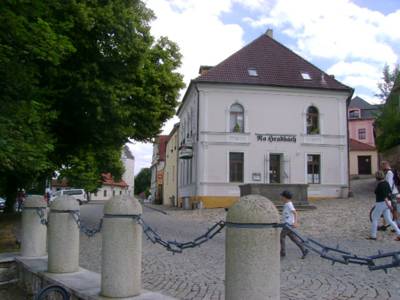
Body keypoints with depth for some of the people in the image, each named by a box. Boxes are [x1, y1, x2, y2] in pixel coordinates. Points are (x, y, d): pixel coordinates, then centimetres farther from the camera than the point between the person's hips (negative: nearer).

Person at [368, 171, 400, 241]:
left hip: (381, 203, -8)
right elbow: (390, 192, 17)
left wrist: (387, 203, -30)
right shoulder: (386, 183, 8)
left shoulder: (380, 184, -17)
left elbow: (384, 195, -25)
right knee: (389, 220, 11)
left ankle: (373, 236, 12)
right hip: (387, 203, 8)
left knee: (375, 219, 6)